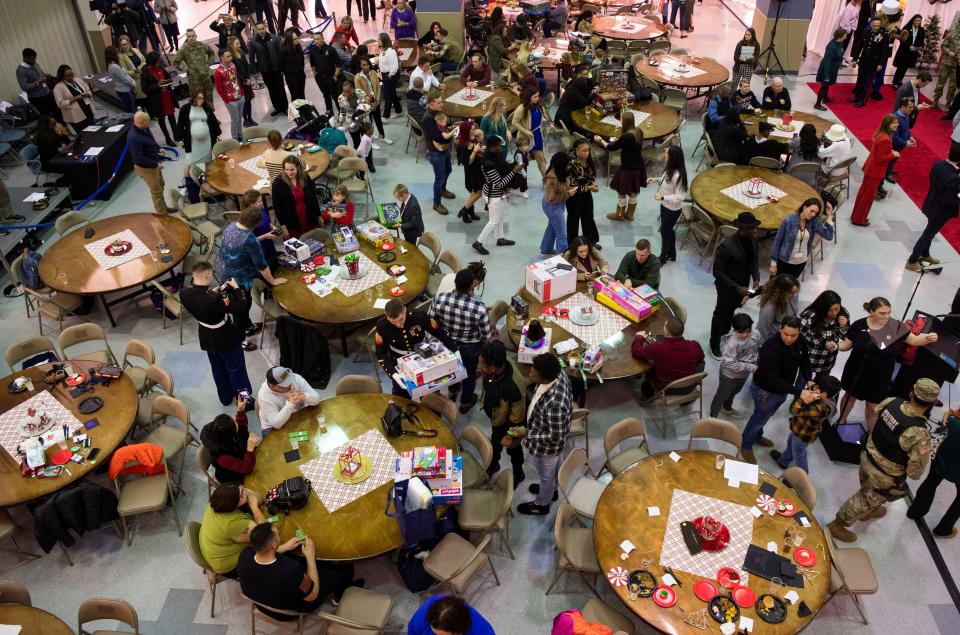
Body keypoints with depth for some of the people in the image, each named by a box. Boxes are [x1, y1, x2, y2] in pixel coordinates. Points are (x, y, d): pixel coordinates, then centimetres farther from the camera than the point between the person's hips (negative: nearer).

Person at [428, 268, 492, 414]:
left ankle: (453, 391, 62)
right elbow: (487, 336, -23)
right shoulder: (479, 308, -36)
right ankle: (465, 403, 51)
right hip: (470, 348, -3)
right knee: (469, 373, 27)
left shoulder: (439, 299, -28)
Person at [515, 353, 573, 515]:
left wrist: (526, 434, -24)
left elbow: (555, 438, -32)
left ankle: (542, 505, 53)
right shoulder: (558, 373, -22)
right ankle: (551, 490, 64)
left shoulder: (555, 404, -46)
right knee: (554, 466, 35)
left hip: (547, 446, -7)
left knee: (546, 475, 24)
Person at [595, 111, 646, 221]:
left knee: (621, 192, 12)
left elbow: (612, 148, -16)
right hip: (637, 167, 8)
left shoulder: (626, 137, -28)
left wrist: (601, 140, 0)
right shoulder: (638, 131, -4)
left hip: (628, 168, -8)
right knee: (633, 192, 20)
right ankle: (629, 214, 36)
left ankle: (619, 215, 28)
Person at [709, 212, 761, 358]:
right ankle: (714, 343, 37)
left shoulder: (753, 239, -13)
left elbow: (754, 260, 5)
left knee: (732, 309, 28)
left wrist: (756, 278, -10)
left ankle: (725, 331, 56)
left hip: (743, 284, 6)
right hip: (727, 286, -6)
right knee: (721, 313, 15)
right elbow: (717, 272, -26)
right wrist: (737, 288, -27)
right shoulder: (727, 246, -34)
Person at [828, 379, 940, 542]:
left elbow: (876, 413, 5)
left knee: (868, 491, 35)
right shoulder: (920, 435, -37)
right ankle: (837, 525, 40)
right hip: (885, 475, -6)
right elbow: (915, 472, -26)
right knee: (866, 500, 22)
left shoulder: (891, 401, -20)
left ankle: (869, 511, 64)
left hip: (868, 457, 6)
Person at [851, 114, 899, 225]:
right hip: (875, 171, -10)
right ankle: (859, 219, 14)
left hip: (870, 167, 10)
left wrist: (890, 152, 3)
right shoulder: (885, 139, -27)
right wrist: (893, 155, -14)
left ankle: (856, 216, 30)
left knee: (863, 192, 18)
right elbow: (880, 158, -25)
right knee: (868, 195, 3)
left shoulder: (880, 134, 2)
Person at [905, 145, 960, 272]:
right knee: (928, 234, 11)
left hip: (931, 205, 8)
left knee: (930, 232, 28)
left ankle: (925, 255, 49)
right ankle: (912, 261, 25)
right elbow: (947, 202, -28)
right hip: (940, 211, -8)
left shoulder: (937, 164, -14)